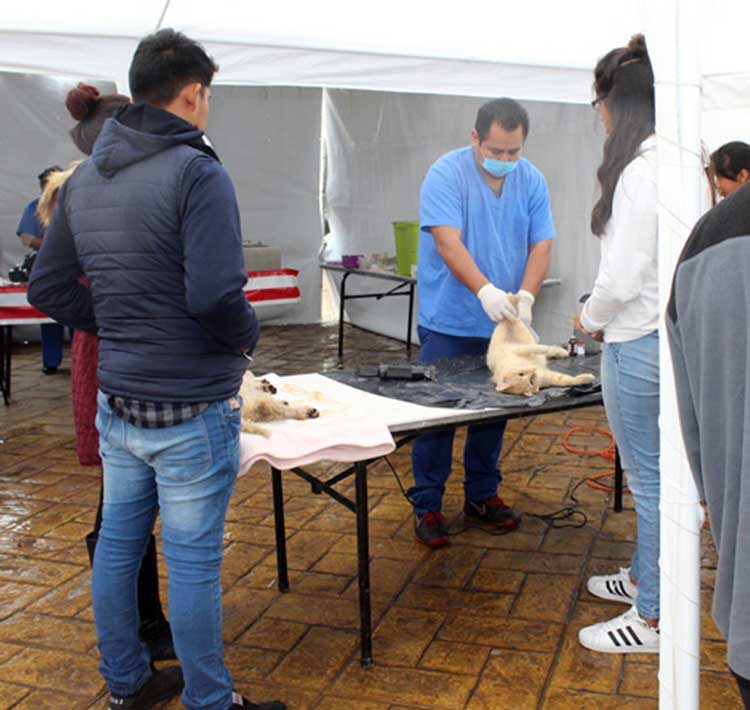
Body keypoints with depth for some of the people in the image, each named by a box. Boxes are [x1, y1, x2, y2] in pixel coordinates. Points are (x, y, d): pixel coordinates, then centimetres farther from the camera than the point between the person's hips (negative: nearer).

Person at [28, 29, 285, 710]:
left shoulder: (84, 178, 7)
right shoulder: (198, 173, -17)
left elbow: (47, 288, 11)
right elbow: (215, 296, -26)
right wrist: (249, 333, -7)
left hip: (116, 404, 8)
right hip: (191, 411, -7)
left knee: (118, 544, 18)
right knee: (193, 562, 6)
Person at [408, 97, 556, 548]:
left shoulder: (532, 181, 4)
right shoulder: (447, 174, -12)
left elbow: (541, 244, 0)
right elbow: (447, 242, -22)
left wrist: (525, 296, -18)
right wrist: (485, 291, -36)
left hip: (502, 325, 5)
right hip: (448, 324, -5)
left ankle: (482, 495, 31)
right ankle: (427, 506, 12)